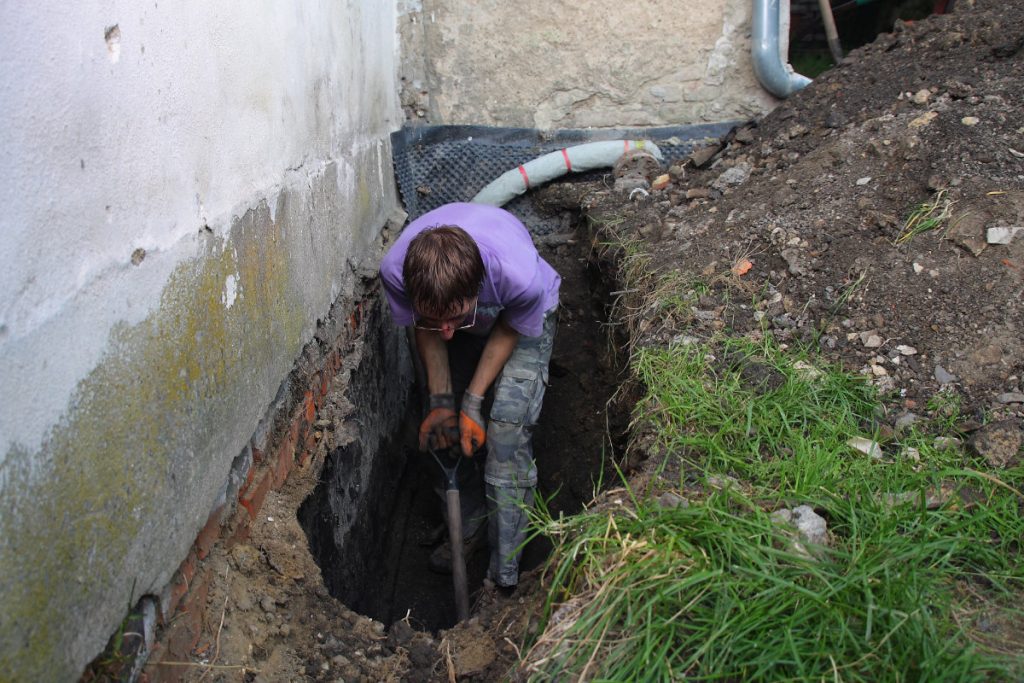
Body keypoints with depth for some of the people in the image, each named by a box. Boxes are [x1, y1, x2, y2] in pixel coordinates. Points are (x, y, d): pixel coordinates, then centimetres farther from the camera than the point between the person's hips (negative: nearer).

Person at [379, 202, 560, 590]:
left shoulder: (520, 275, -45)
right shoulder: (395, 270, -37)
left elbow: (509, 331, -21)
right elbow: (425, 330, -15)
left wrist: (473, 401, -18)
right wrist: (441, 399, -15)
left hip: (523, 317, -3)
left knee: (507, 427, -15)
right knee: (449, 424, 4)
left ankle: (504, 574, -5)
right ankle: (469, 525, 29)